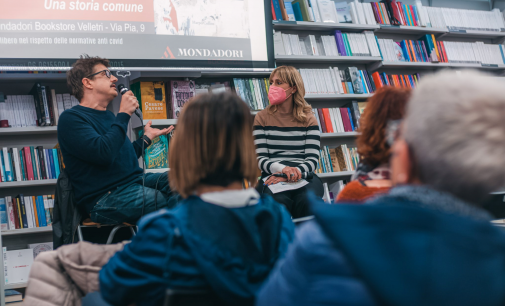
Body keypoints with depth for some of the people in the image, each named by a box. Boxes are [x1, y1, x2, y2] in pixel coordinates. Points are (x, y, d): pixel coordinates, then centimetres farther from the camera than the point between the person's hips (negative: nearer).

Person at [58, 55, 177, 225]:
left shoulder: (107, 116, 23)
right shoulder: (71, 118, -5)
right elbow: (104, 154, -22)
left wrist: (147, 137, 37)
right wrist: (124, 114, -13)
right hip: (105, 199, -9)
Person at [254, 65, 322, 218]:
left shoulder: (308, 119, 11)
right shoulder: (262, 118, 10)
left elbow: (313, 160, 2)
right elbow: (261, 159, 1)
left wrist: (291, 174, -17)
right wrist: (282, 168, -20)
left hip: (303, 176, 1)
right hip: (272, 177, -1)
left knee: (306, 200, -32)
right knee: (279, 200, -34)